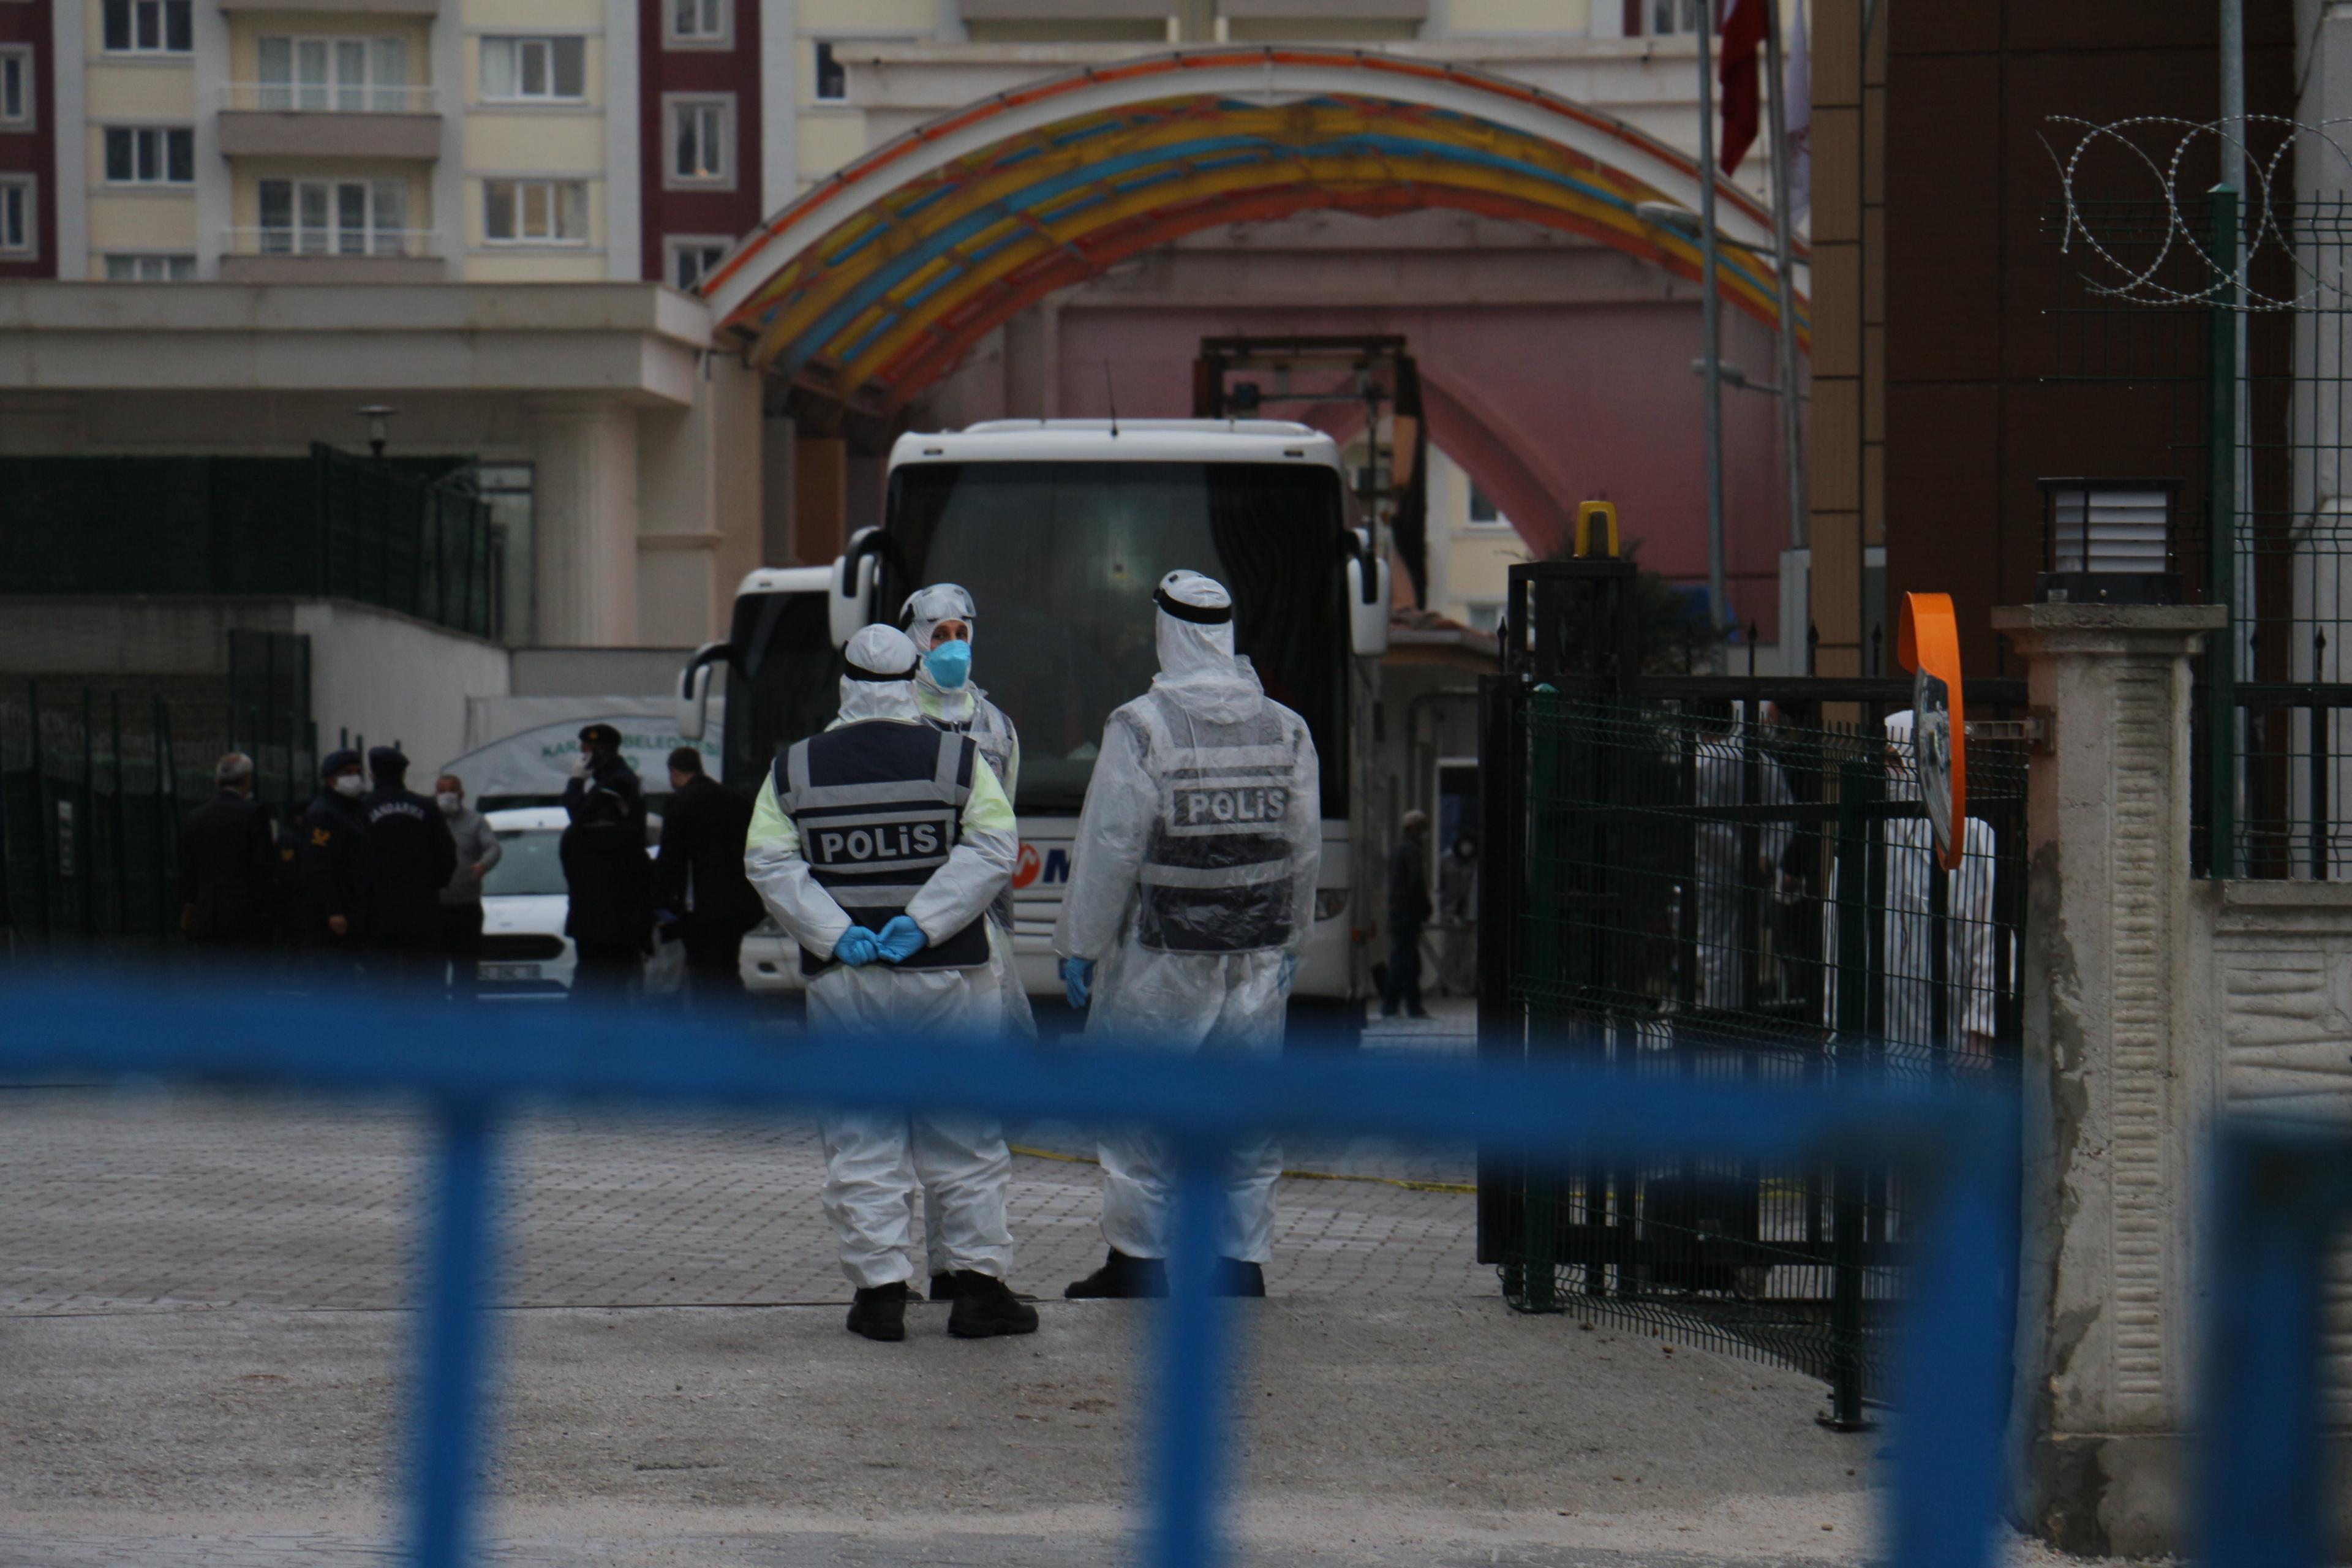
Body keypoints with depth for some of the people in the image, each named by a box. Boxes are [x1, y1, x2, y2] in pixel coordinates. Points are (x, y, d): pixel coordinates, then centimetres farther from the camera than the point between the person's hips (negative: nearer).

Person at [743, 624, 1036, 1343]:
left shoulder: (796, 770, 3)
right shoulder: (958, 759, -1)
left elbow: (769, 863, -4)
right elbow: (993, 849, -10)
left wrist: (834, 934, -10)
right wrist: (923, 922, -13)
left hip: (843, 983, 1)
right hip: (947, 977, -1)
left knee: (860, 1143, 5)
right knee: (965, 1137, 7)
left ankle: (880, 1290, 2)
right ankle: (979, 1286, 6)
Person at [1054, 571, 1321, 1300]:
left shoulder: (1140, 728, -11)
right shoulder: (1287, 731, 4)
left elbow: (1109, 851, -10)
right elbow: (1305, 851, 9)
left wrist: (1079, 945, -2)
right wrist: (1288, 945, 19)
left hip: (1160, 961, -4)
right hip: (1257, 959, 4)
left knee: (1139, 1112, 5)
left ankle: (1138, 1260, 7)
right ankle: (1242, 1260, 10)